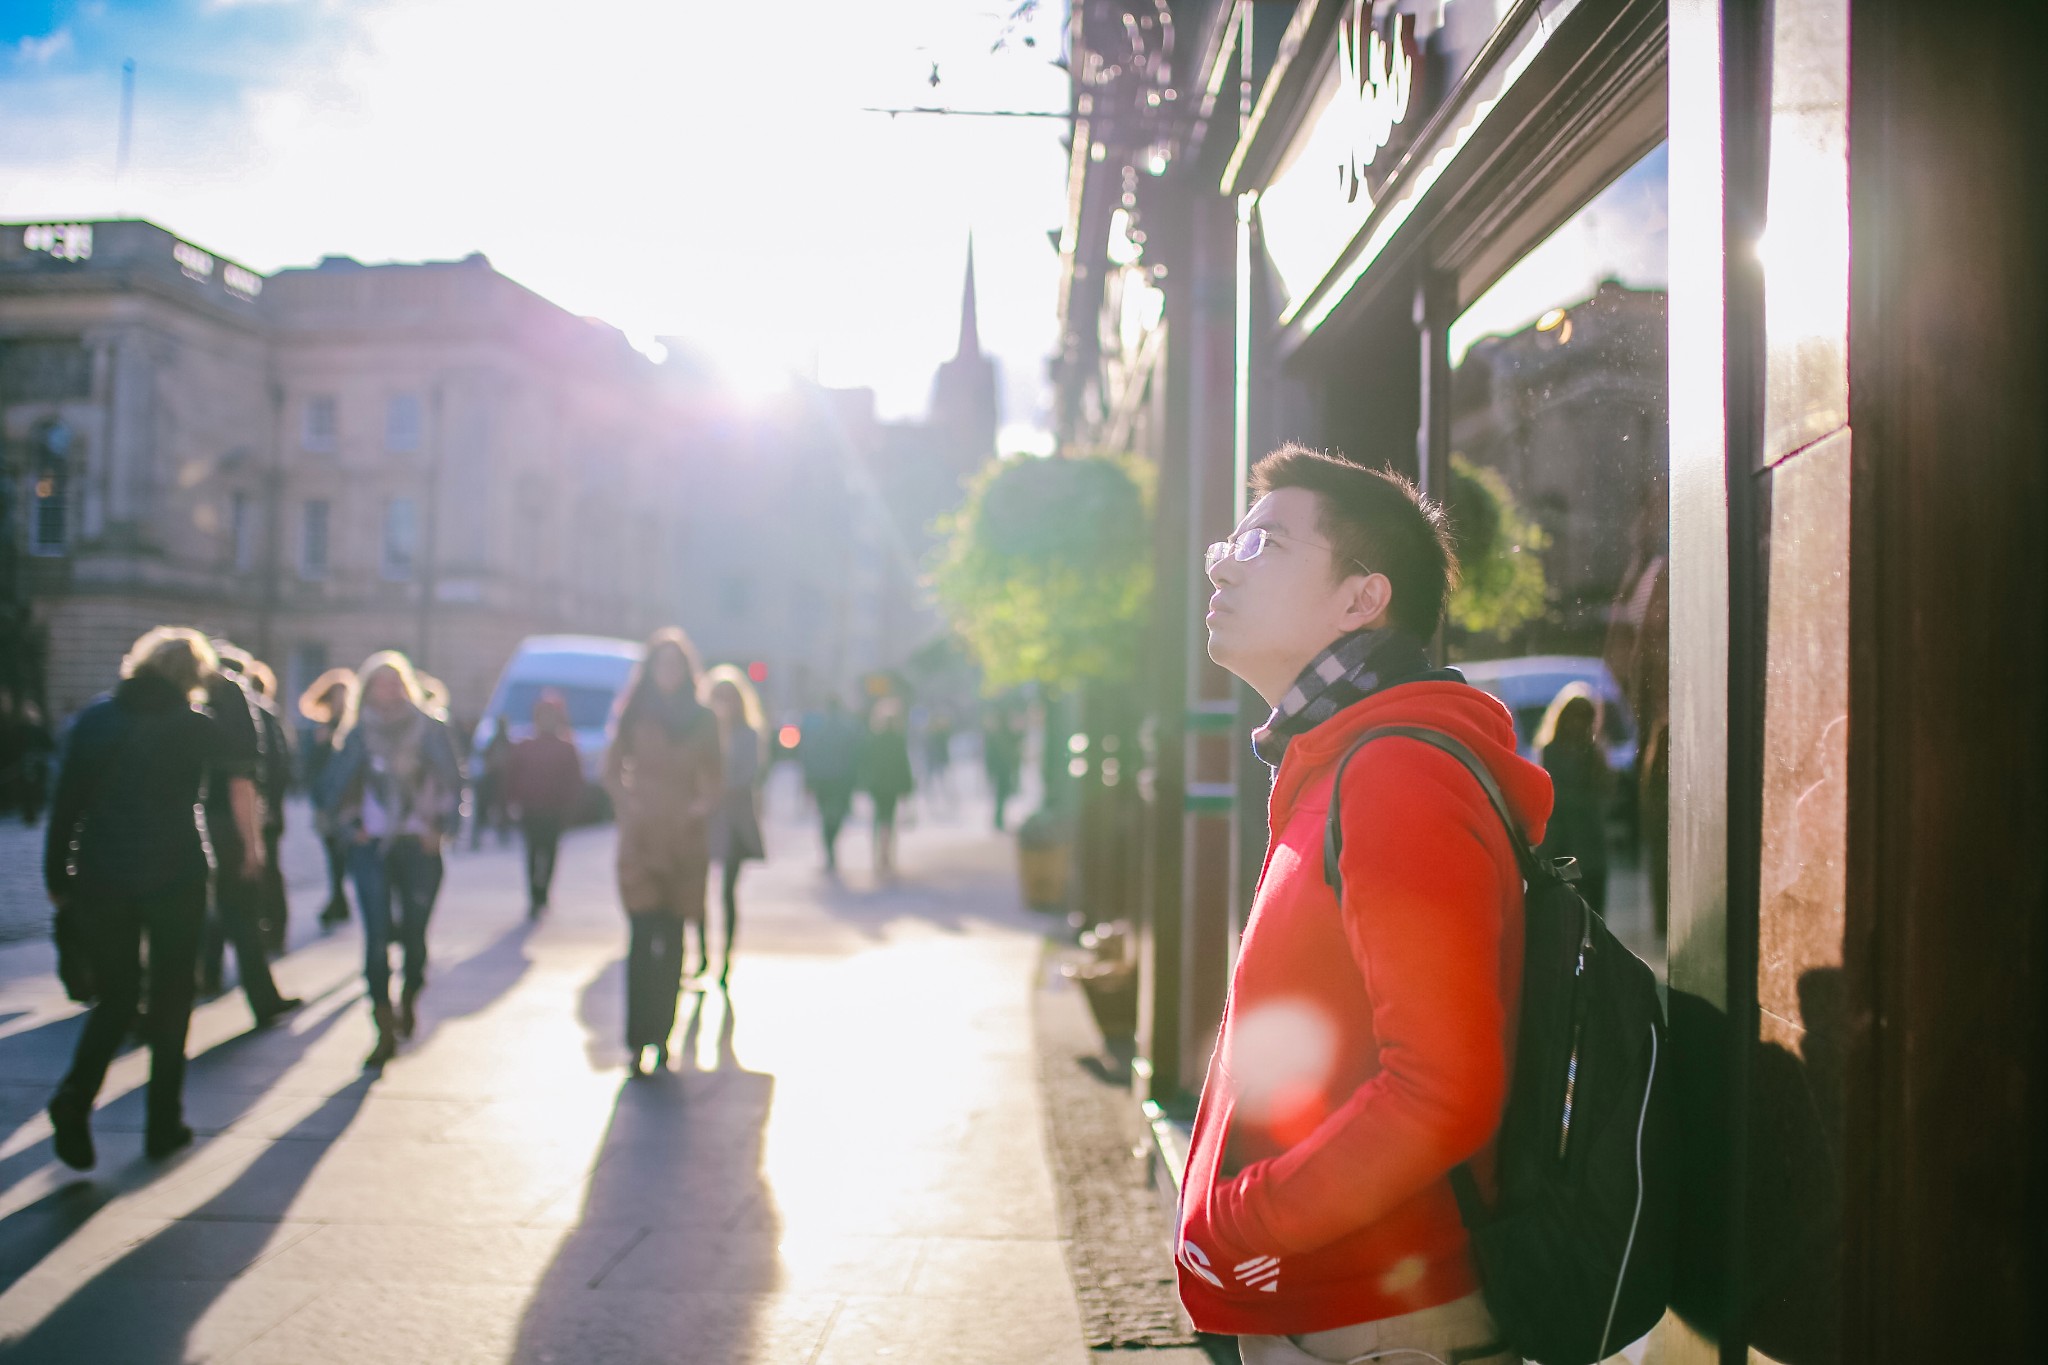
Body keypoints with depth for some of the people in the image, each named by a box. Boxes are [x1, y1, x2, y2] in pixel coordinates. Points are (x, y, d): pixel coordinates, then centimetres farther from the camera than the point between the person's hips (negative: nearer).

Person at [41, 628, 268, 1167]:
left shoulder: (93, 719, 3)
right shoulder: (193, 727, -7)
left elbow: (66, 803, 2)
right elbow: (244, 754, 10)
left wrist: (57, 877, 6)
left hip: (99, 879, 3)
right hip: (175, 875, -3)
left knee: (115, 998, 14)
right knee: (171, 999, 9)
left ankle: (75, 1097, -10)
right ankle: (163, 1124, 11)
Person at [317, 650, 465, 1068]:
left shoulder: (430, 729, 3)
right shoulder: (359, 734, 6)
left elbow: (453, 783, 4)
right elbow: (332, 787, 11)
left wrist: (440, 829, -3)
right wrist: (350, 827, 2)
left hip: (419, 846, 0)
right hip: (372, 847, 1)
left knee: (414, 933, 5)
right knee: (377, 936, -7)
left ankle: (409, 1001, 33)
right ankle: (386, 1030, -5)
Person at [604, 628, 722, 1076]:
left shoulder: (702, 720, 9)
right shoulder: (634, 715, 6)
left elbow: (715, 775, 12)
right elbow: (612, 769, 9)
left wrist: (703, 806, -4)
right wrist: (628, 804, -5)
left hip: (685, 838, 2)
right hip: (642, 837, -2)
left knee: (673, 940, 5)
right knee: (643, 937, -9)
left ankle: (661, 1035, 15)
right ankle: (639, 1039, -7)